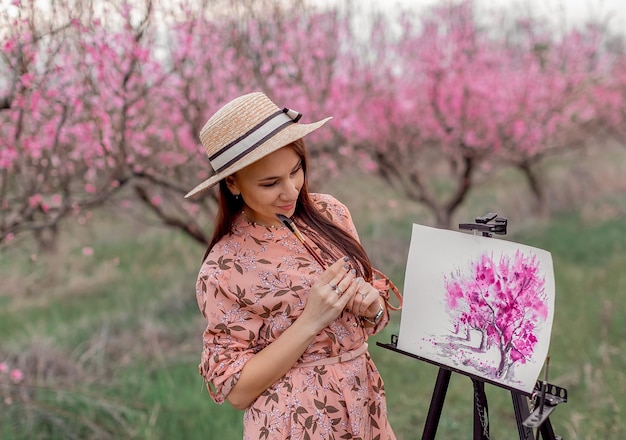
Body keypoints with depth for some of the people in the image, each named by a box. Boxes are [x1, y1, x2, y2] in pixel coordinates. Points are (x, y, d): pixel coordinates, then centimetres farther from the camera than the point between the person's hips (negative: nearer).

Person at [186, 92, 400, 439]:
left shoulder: (328, 212, -4)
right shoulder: (224, 268, -17)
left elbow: (376, 313, 7)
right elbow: (235, 389, -15)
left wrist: (370, 303, -15)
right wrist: (310, 320, -25)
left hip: (366, 408, 5)